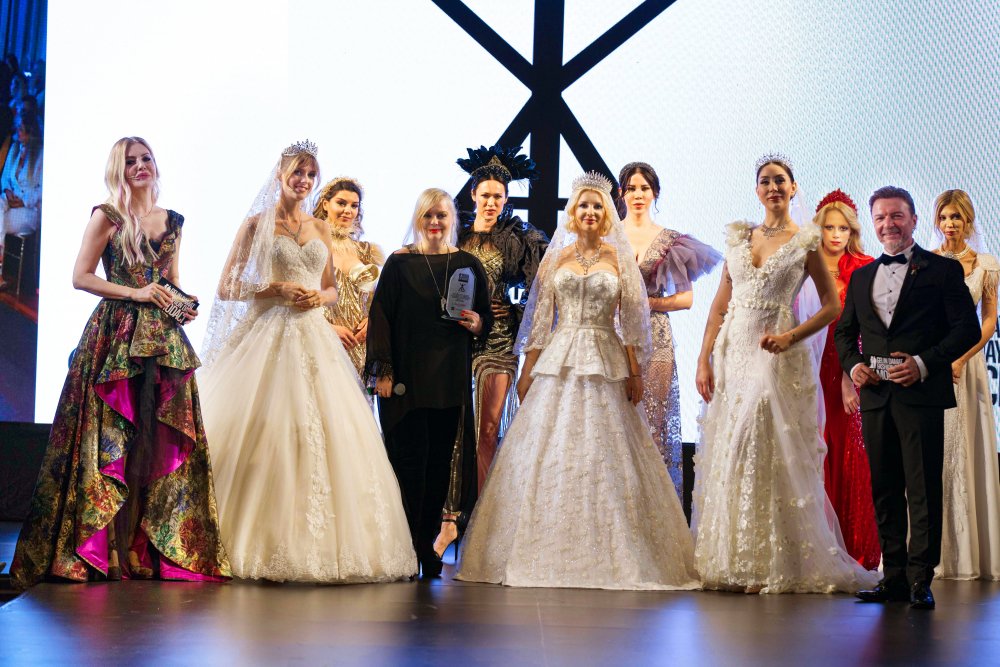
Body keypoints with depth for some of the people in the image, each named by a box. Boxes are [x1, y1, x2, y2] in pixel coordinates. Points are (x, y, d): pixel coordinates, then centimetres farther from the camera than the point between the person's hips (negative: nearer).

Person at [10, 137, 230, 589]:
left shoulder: (172, 222, 17)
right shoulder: (107, 217, 2)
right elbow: (81, 276, -4)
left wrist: (182, 305, 5)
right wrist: (136, 293, -13)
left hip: (163, 339, 5)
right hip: (116, 336, -5)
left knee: (161, 440, 1)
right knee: (111, 440, -6)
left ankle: (157, 549, 5)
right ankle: (97, 548, -2)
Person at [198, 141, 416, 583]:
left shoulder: (321, 229, 16)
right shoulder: (257, 224, 3)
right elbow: (227, 288, 1)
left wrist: (319, 297, -1)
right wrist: (276, 289, -12)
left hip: (313, 337, 4)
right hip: (268, 334, -4)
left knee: (322, 434, -3)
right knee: (264, 435, -10)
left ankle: (318, 543, 2)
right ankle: (260, 543, -5)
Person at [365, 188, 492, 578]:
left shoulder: (468, 265, 10)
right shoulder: (399, 263, 2)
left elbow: (487, 316, 16)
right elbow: (380, 316, -1)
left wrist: (478, 324, -8)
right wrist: (383, 370, -9)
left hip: (451, 379, 3)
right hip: (407, 377, -3)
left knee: (439, 461, 3)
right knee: (411, 458, -6)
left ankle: (427, 545, 10)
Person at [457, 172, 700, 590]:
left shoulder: (619, 260, 7)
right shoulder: (556, 259, 9)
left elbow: (632, 319, 4)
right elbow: (540, 318, 8)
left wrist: (635, 372, -3)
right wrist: (527, 371, 2)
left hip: (605, 364, -1)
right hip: (558, 363, 1)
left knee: (604, 454, -3)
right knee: (547, 456, -2)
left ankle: (606, 553, 2)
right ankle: (546, 550, 3)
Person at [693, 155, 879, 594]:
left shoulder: (805, 241, 1)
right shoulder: (739, 237, 12)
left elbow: (831, 307, 1)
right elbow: (720, 304, 12)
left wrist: (791, 337, -13)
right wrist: (704, 358, 4)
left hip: (775, 359, -5)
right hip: (733, 355, 5)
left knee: (771, 458, -8)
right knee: (726, 457, 4)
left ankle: (775, 565, -1)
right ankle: (729, 562, 11)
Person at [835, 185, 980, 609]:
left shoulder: (943, 270, 1)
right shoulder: (861, 277, 17)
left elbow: (967, 329, -4)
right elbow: (844, 331, 23)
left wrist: (924, 363, -15)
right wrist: (852, 364, 3)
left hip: (921, 395, -5)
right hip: (875, 397, 5)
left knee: (923, 489, -6)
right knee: (885, 490, 8)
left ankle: (920, 579, -3)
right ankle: (894, 578, 14)